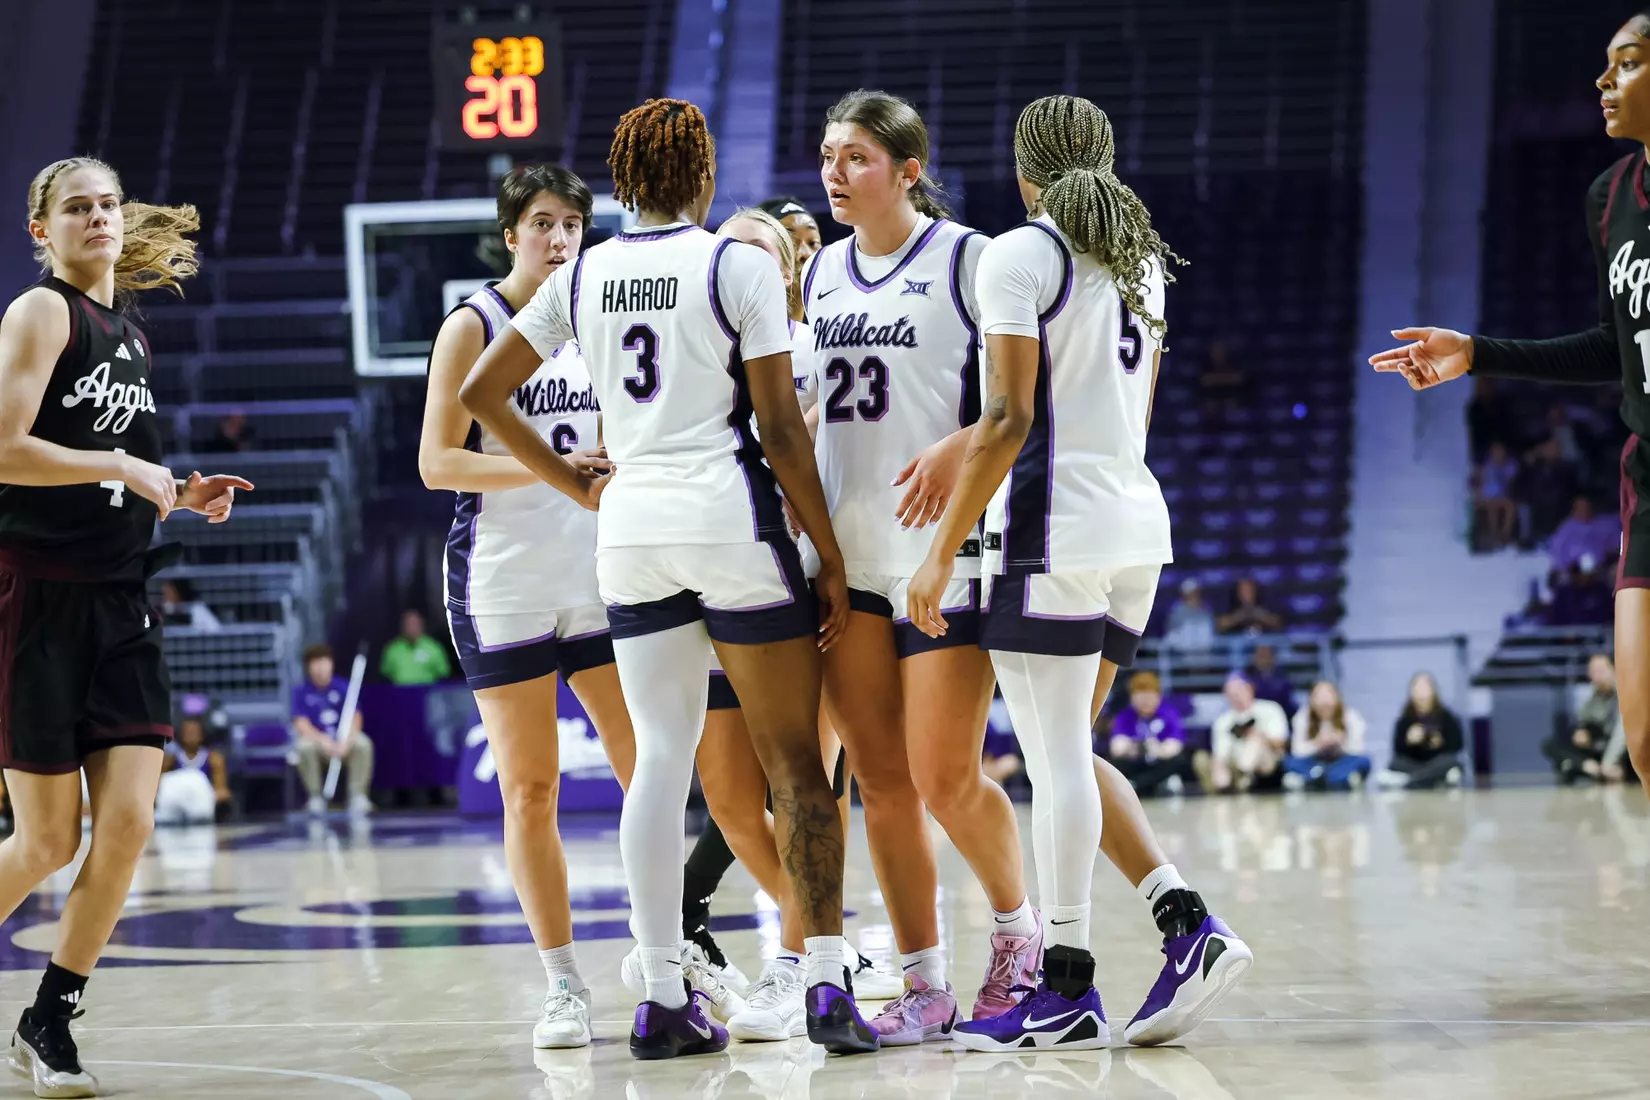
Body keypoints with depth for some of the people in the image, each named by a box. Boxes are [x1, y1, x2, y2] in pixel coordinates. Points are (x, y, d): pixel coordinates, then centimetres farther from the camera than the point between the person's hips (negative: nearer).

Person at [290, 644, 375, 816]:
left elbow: (355, 719, -10)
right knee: (305, 747, -35)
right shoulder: (301, 692, -3)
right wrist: (323, 741, -30)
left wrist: (345, 741, -31)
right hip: (316, 739, -1)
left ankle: (358, 795, -22)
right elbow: (301, 724, -12)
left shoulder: (344, 687, -3)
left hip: (344, 739, 1)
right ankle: (316, 797, -20)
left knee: (363, 744, -31)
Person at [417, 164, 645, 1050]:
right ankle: (563, 986, 6)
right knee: (529, 790, -1)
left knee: (651, 768, 0)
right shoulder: (472, 325, -3)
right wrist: (547, 467, -20)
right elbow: (437, 462, -9)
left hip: (599, 572, 4)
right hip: (503, 583, -4)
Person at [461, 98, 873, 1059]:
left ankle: (663, 999, 5)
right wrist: (831, 559, -2)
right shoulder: (741, 267, -5)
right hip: (730, 515, -4)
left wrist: (576, 485, 19)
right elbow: (782, 429, -7)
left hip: (630, 527, 5)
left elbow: (481, 393, 13)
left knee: (661, 757, 8)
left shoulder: (581, 277, 8)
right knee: (794, 761, 2)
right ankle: (829, 987, -1)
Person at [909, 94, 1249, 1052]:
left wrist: (943, 550, -12)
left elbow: (1010, 418, -15)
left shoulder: (1020, 255, -7)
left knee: (1057, 759, -5)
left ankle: (1067, 994, -3)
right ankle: (1190, 928, 4)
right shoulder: (1144, 261, 16)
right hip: (1137, 524, 8)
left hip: (1053, 532, -8)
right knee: (1068, 754, 14)